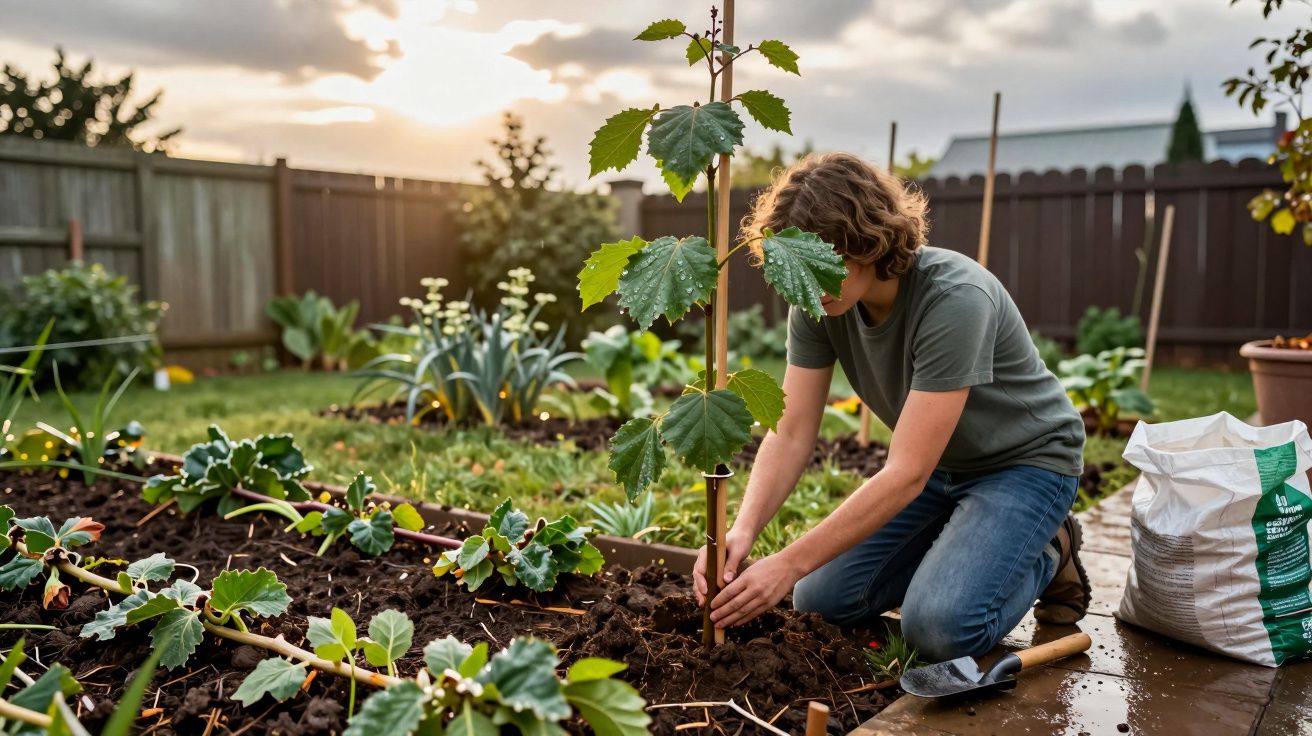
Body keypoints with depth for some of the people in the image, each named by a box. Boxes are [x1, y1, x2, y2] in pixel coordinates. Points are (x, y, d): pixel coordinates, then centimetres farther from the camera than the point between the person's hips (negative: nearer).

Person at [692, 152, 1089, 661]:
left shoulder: (954, 300, -35)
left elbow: (907, 473, -36)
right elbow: (791, 435, -15)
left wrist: (789, 564, -38)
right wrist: (742, 532, -33)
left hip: (1024, 462, -6)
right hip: (937, 465, 6)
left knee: (940, 625, -26)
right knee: (819, 602, -3)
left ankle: (1045, 556, 5)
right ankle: (963, 545, 17)